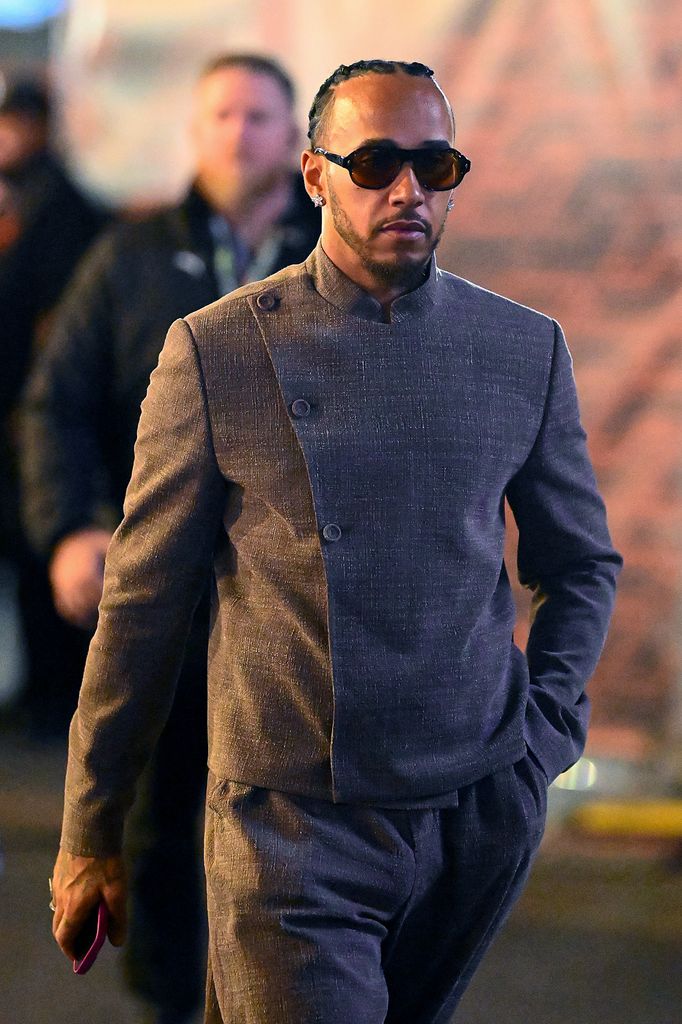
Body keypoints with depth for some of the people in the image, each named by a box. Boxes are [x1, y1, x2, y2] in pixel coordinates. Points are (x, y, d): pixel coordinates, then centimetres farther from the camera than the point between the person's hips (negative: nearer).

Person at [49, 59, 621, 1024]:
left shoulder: (527, 348, 5)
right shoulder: (214, 350, -3)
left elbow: (581, 563, 17)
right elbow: (143, 603, 0)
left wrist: (546, 723, 1)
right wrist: (90, 835, 3)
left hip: (484, 817, 3)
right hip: (293, 826, -3)